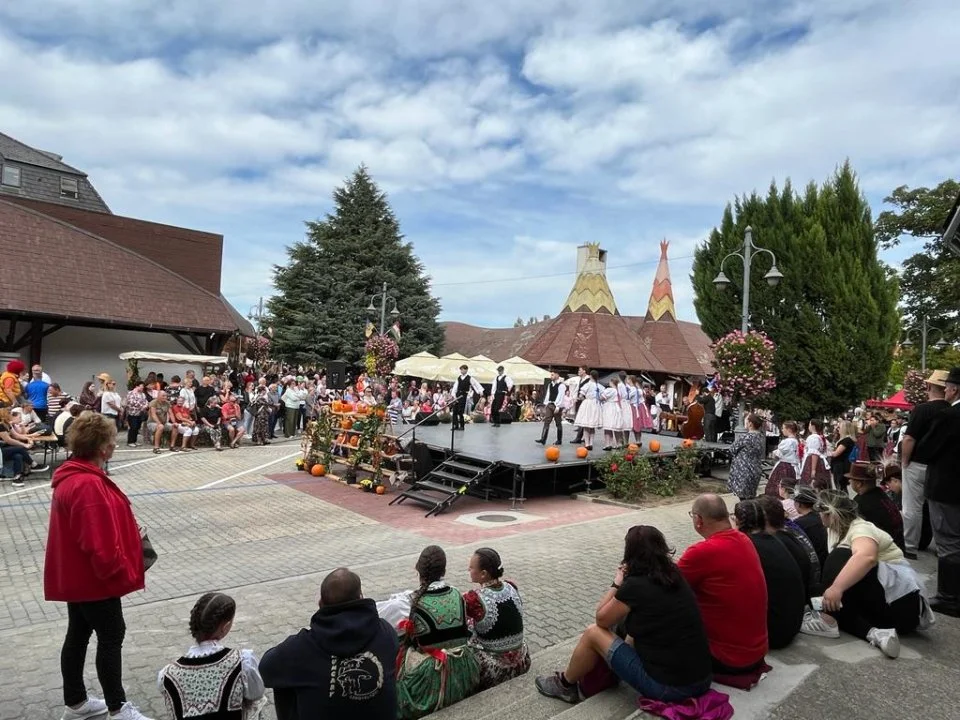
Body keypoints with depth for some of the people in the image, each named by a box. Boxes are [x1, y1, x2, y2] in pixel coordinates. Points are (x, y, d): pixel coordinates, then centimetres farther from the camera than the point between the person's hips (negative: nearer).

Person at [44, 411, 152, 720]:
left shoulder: (72, 476, 4)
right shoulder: (88, 486, -29)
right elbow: (100, 544, -29)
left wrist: (126, 531, 14)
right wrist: (124, 573, -15)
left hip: (76, 575, 10)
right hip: (94, 578, -10)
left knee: (78, 635, 19)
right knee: (111, 637, 4)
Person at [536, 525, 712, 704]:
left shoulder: (634, 585, -16)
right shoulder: (675, 577, 4)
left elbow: (602, 619, -1)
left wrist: (617, 583, 6)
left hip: (667, 687, -7)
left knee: (593, 633, 6)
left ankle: (566, 685, 28)